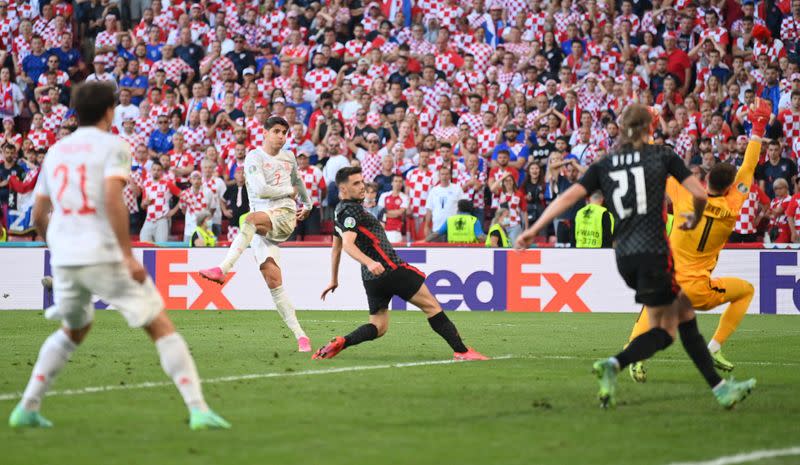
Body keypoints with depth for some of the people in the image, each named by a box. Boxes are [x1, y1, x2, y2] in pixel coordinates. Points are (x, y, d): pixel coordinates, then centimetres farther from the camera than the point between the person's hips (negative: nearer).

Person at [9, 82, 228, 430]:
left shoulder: (56, 151, 16)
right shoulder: (112, 146, -3)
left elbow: (38, 216, 19)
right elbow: (112, 199, -19)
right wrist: (128, 255, -19)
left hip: (64, 258, 6)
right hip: (104, 255, -6)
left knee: (73, 330, 28)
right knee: (160, 326, 0)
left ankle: (27, 408, 21)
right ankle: (198, 410, -9)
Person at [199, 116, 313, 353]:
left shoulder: (288, 157, 16)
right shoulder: (254, 157, 2)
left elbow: (298, 181, 38)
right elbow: (260, 190, -12)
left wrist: (307, 204, 51)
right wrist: (289, 191, -1)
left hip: (285, 217, 0)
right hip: (261, 227, 0)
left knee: (253, 218, -35)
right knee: (273, 280, -12)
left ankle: (222, 269, -43)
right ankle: (299, 335, -10)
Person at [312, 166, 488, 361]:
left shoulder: (340, 211, 17)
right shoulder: (351, 210, -13)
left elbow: (336, 247, 28)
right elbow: (348, 244, -27)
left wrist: (334, 279, 37)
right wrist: (369, 262, -42)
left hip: (372, 278, 9)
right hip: (390, 270, -9)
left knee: (378, 327, 11)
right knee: (431, 306, -2)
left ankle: (340, 343, -12)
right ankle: (461, 351, -5)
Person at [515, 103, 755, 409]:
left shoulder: (604, 165, 10)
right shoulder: (662, 156, 1)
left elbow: (569, 197, 0)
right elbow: (700, 194, -4)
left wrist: (534, 230, 0)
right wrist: (695, 218, 17)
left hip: (624, 255, 5)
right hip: (653, 250, -5)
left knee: (684, 310, 14)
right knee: (665, 330, 3)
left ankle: (719, 387, 13)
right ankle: (613, 364, -22)